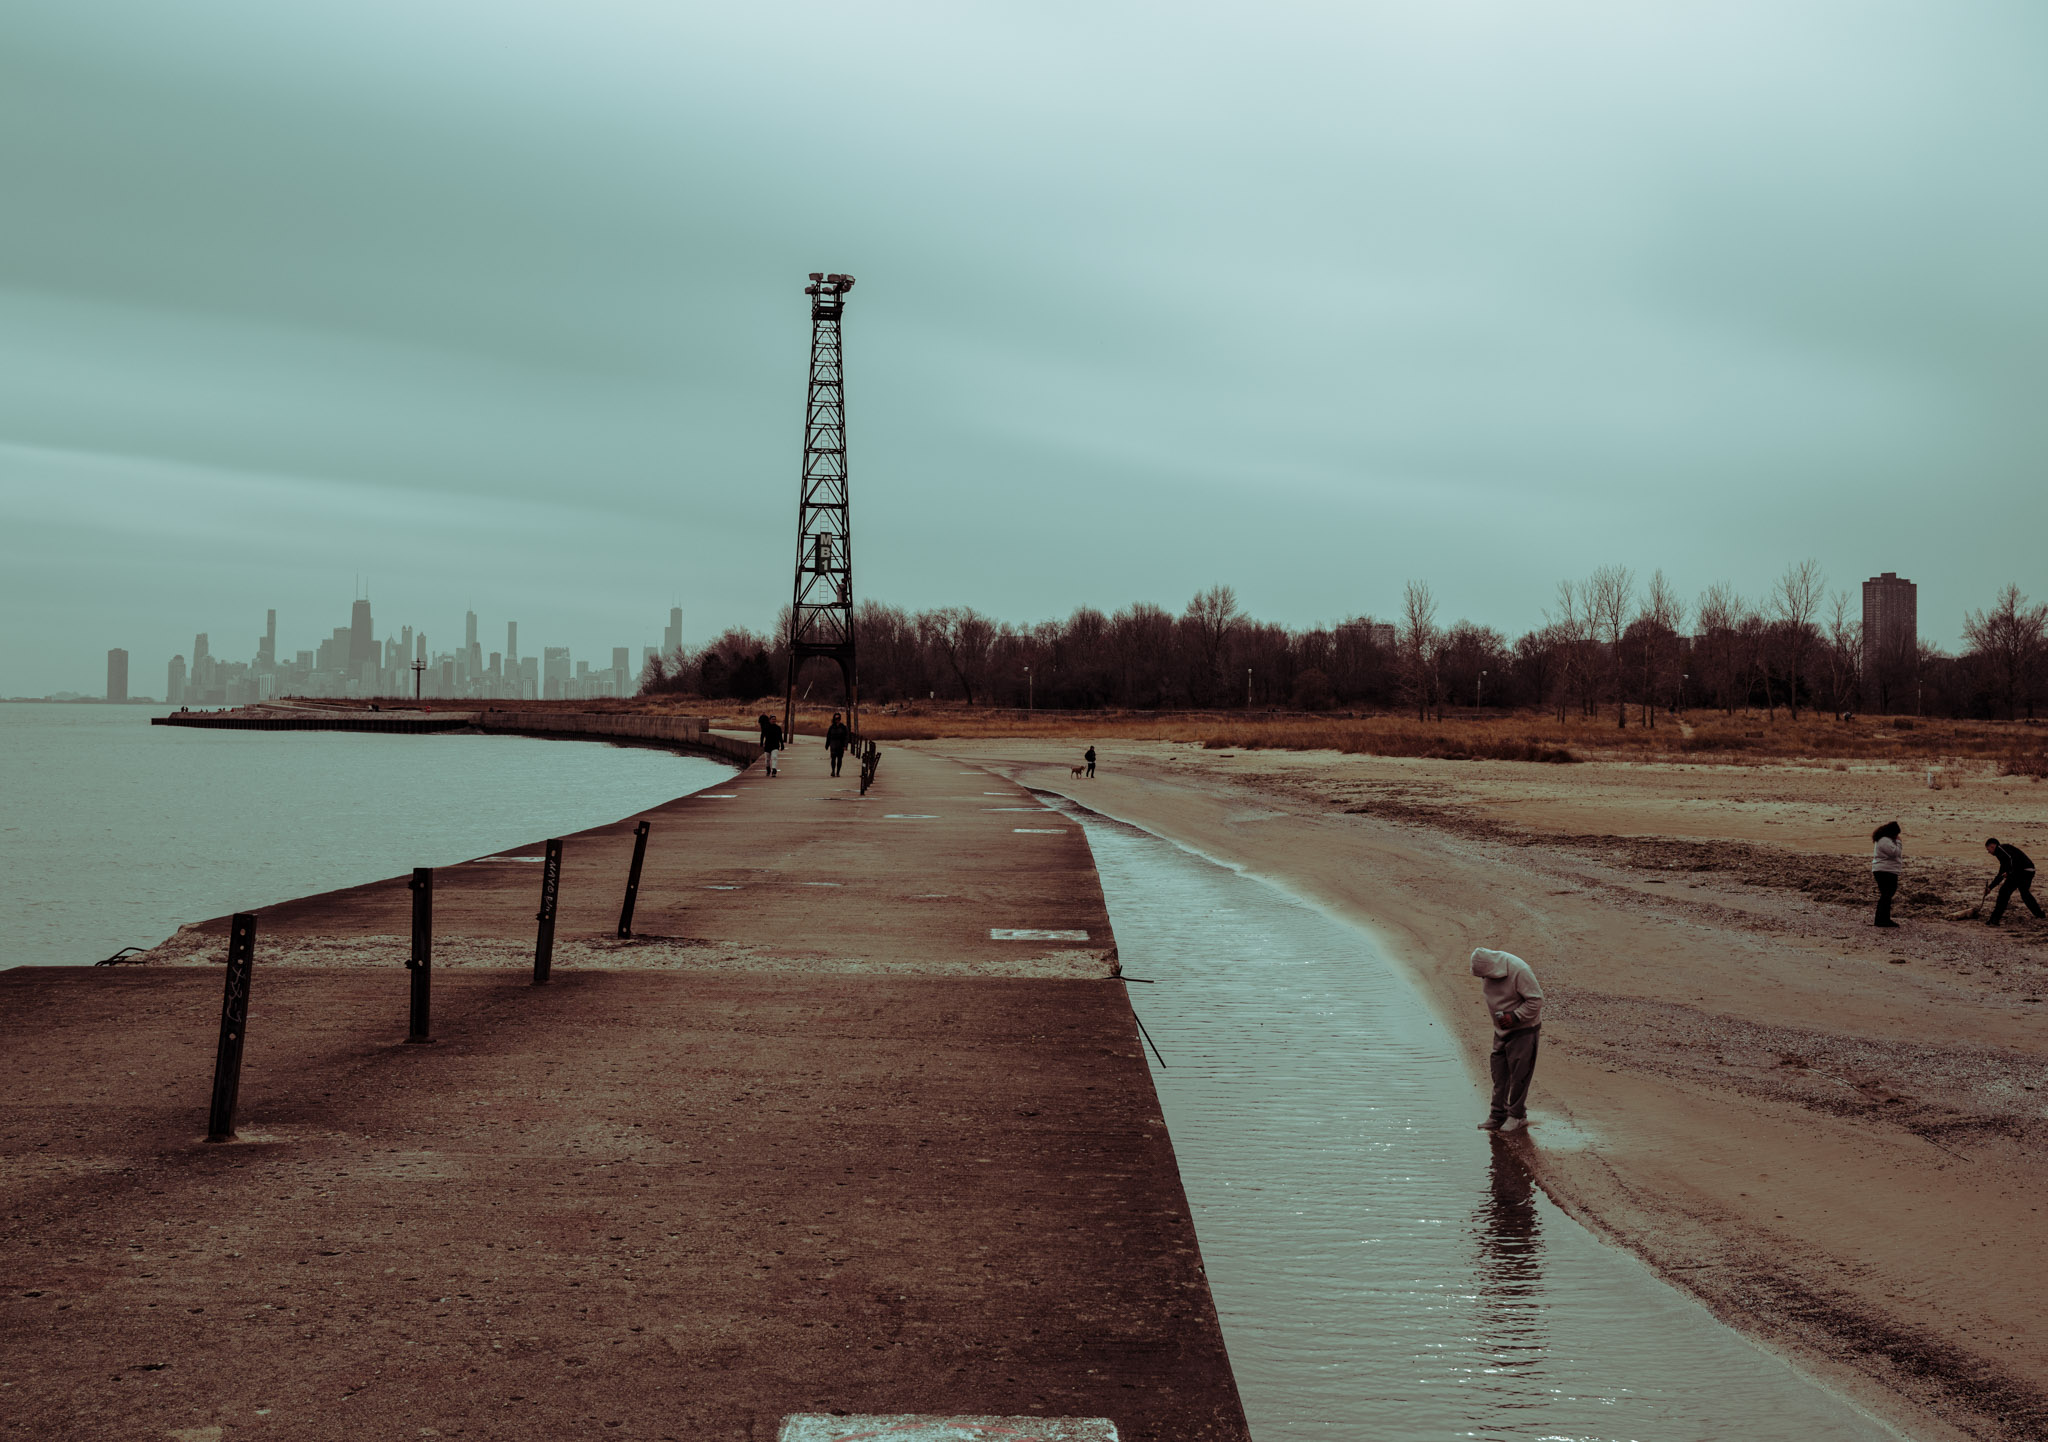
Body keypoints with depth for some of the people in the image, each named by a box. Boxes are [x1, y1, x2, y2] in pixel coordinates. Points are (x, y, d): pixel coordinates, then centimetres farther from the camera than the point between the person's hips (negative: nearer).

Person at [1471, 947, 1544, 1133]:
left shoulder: (1519, 971, -25)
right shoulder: (1487, 972, -3)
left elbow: (1536, 1000, -21)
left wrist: (1514, 1017, -25)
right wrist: (1497, 1017, 8)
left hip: (1523, 1030, -7)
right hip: (1501, 1029, 7)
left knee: (1518, 1075, -1)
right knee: (1499, 1074, 9)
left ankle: (1517, 1116, 11)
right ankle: (1498, 1115, 17)